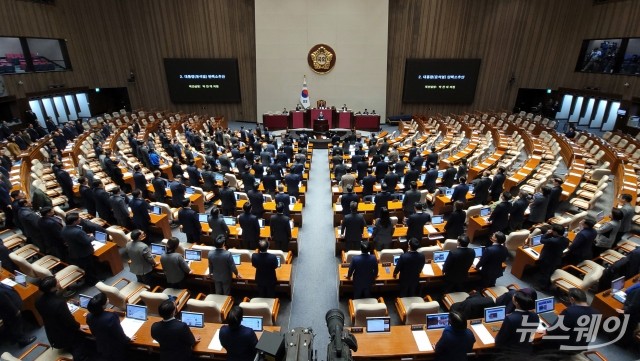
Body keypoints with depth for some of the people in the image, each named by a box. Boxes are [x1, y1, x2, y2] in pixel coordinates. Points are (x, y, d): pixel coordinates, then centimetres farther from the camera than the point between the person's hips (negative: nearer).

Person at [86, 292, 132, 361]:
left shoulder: (89, 316, -19)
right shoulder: (111, 317, -38)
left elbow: (94, 333, 1)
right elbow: (120, 334, -22)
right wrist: (128, 339, -4)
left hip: (101, 349, 5)